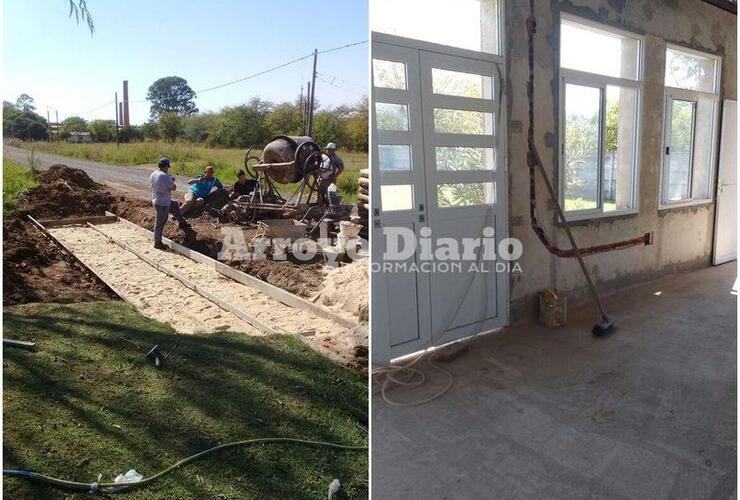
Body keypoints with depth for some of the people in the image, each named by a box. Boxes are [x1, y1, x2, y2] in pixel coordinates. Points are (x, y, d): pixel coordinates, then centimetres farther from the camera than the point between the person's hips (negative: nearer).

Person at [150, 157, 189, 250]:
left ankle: (182, 223, 43)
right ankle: (157, 242, 14)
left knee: (175, 206, 30)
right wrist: (172, 180, 1)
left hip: (156, 200, 10)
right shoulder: (165, 176, -25)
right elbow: (173, 188, -20)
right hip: (162, 204, -9)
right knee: (160, 223, 3)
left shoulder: (153, 174, 2)